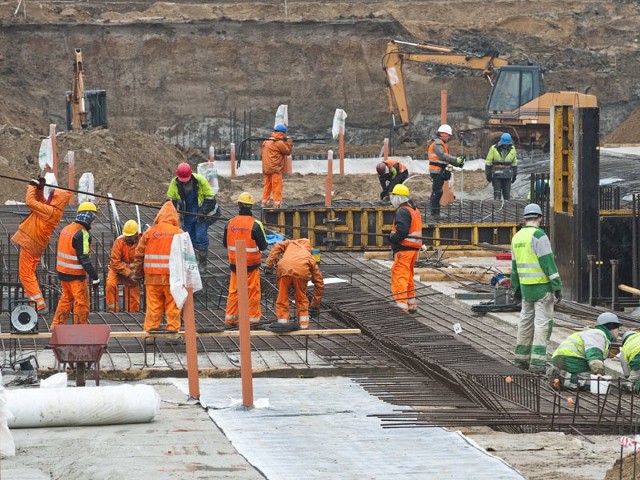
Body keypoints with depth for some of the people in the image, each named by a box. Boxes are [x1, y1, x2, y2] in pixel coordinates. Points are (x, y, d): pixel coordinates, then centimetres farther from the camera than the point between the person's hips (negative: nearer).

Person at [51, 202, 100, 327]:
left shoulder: (66, 229, 9)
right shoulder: (82, 234, -19)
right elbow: (84, 258, -22)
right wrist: (94, 276, -18)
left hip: (62, 272, 9)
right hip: (76, 275, -9)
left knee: (66, 298, 20)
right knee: (82, 302, 1)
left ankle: (57, 325, 24)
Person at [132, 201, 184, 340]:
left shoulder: (150, 232, 2)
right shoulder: (179, 233, 0)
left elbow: (139, 255, 5)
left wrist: (137, 274, 15)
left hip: (153, 277, 1)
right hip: (173, 277, -1)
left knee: (153, 305, 5)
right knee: (172, 305, 5)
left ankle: (150, 331, 6)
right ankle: (172, 332, 5)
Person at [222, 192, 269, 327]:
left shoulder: (230, 223, -2)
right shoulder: (255, 224, -14)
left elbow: (224, 244, 9)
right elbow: (263, 246, -10)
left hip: (235, 264, 4)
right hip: (252, 265, -4)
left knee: (234, 291, 12)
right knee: (253, 291, 4)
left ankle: (230, 317, 15)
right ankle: (253, 317, 6)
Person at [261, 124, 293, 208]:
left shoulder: (266, 142, 12)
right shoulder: (279, 143, -14)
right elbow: (288, 151, -6)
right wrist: (289, 141, 5)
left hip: (266, 169, 8)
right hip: (275, 169, -8)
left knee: (267, 185, 15)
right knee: (277, 186, -4)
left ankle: (265, 202, 19)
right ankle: (277, 203, -7)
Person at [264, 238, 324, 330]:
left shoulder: (291, 243, 36)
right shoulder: (311, 259, 35)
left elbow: (278, 247, 13)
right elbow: (319, 283, 34)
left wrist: (268, 264, 12)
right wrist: (315, 305, 40)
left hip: (284, 268, -1)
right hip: (301, 271, 1)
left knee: (282, 300, 13)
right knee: (301, 300, 22)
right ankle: (304, 327, 22)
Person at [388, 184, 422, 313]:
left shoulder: (403, 212, -14)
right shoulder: (414, 210, 18)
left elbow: (401, 232, -24)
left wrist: (391, 238, -8)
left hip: (404, 249, -10)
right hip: (414, 249, 10)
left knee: (399, 277, -11)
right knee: (408, 277, 20)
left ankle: (402, 305, -19)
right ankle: (412, 305, 26)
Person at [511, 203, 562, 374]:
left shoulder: (517, 237, 11)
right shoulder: (539, 236, -13)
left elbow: (515, 265, 19)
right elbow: (548, 263, -17)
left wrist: (516, 288, 27)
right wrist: (557, 286, -14)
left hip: (526, 286, 8)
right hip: (542, 285, -8)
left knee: (526, 321, 16)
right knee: (543, 323, -7)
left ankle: (522, 358, 23)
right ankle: (537, 361, -13)